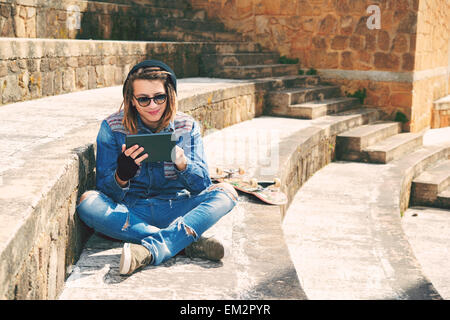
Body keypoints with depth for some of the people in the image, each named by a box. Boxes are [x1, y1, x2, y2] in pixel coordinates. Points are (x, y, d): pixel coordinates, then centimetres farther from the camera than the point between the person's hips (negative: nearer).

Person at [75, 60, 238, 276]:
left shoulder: (187, 126, 3)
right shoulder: (112, 127, -1)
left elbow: (203, 186, -2)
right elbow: (105, 191, -5)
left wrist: (182, 163, -24)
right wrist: (121, 177, -29)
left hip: (174, 210, 1)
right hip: (130, 212, -1)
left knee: (226, 193, -22)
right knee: (87, 203, -29)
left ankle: (149, 250, -39)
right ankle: (188, 241, -32)